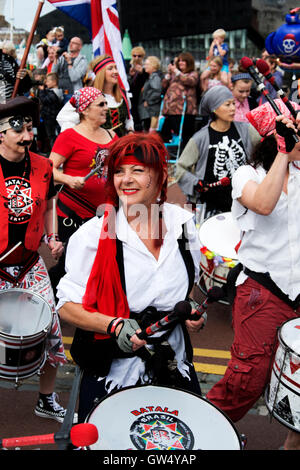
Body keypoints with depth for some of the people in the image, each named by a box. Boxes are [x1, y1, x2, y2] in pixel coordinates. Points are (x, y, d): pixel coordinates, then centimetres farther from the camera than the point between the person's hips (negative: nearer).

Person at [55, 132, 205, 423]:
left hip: (174, 365, 4)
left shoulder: (181, 221, -4)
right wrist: (114, 325, -27)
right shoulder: (93, 234, -16)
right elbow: (67, 305, -12)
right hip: (112, 371, -3)